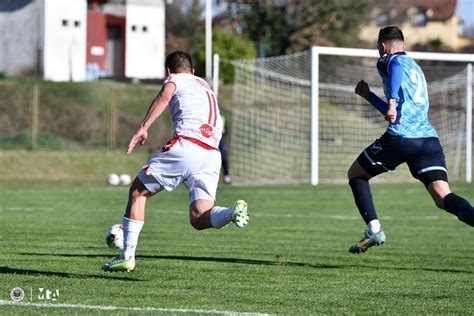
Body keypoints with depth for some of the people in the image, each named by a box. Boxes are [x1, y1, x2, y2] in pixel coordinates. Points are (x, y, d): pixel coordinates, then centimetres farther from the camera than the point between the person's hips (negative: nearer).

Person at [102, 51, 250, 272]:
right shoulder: (206, 87, 35)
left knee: (138, 192, 10)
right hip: (212, 154, 6)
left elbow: (165, 96, -9)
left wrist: (143, 128, -16)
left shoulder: (176, 79, 13)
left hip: (185, 145, -6)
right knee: (199, 218, -1)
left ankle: (127, 256, 6)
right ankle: (233, 212, -33)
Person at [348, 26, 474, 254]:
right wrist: (369, 96, 47)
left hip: (400, 138, -6)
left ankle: (374, 229, 2)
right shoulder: (416, 68, 32)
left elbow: (396, 69, -20)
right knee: (443, 197, -7)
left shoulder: (389, 60, 8)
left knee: (355, 174, 16)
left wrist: (392, 101, -34)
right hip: (429, 139, 6)